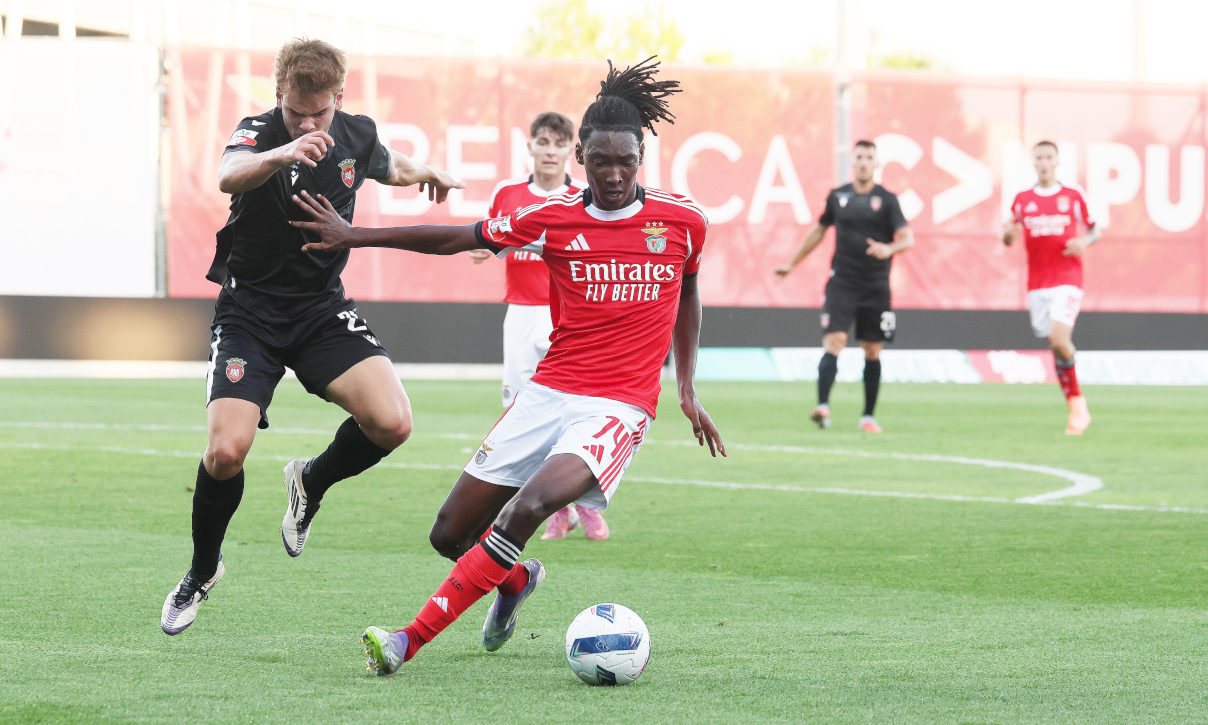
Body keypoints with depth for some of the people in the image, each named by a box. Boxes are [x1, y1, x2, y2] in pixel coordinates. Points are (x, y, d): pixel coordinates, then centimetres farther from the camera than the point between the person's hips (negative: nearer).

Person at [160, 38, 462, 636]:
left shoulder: (357, 136, -3)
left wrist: (425, 173, 7)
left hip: (323, 311, 3)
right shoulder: (260, 132, -17)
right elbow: (229, 176, -44)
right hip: (248, 313, -3)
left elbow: (388, 166, 25)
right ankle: (202, 573, 10)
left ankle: (311, 483, 14)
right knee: (226, 451, -20)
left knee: (391, 423, -19)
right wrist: (280, 156, -62)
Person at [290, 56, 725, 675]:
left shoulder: (683, 222, 0)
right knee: (450, 535, 1)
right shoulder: (552, 217, 0)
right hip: (548, 392, 3)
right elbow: (457, 239, 9)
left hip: (620, 407, -3)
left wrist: (687, 389, 15)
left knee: (530, 505, -30)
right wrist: (353, 236, 9)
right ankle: (516, 578, 38)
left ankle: (411, 640, -25)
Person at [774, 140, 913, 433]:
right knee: (834, 342, -16)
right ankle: (822, 406, -26)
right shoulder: (837, 196, 8)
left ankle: (868, 415, 14)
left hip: (875, 286, 0)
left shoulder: (886, 199, 1)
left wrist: (888, 249, -29)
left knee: (872, 351, 4)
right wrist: (792, 263, 27)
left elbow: (907, 238, -7)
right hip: (842, 284, 0)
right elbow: (819, 230, 23)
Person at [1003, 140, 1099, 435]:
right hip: (1037, 283, 3)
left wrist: (1084, 242, -9)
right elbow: (1008, 239, 13)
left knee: (1059, 339, -20)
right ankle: (1077, 406, 14)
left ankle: (1078, 408, -2)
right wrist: (1009, 233, -11)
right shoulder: (1022, 200, 8)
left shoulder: (1073, 196, 4)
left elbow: (1094, 231, 13)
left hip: (1067, 280, -3)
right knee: (1055, 346, 3)